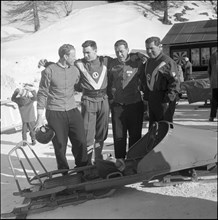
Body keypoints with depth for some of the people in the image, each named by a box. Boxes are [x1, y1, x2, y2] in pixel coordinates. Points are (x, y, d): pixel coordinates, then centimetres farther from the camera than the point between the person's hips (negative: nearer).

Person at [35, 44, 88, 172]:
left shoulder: (75, 70, 7)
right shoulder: (49, 71, -7)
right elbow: (42, 94, -3)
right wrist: (40, 117, -5)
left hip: (72, 111, 4)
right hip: (55, 113, -4)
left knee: (81, 142, -2)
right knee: (60, 145, 2)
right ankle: (64, 174, 19)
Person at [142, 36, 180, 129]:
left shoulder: (167, 62, -13)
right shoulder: (148, 62, 14)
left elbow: (175, 83, -17)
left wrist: (168, 99, -21)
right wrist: (146, 96, 15)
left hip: (163, 101, -9)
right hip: (151, 101, 9)